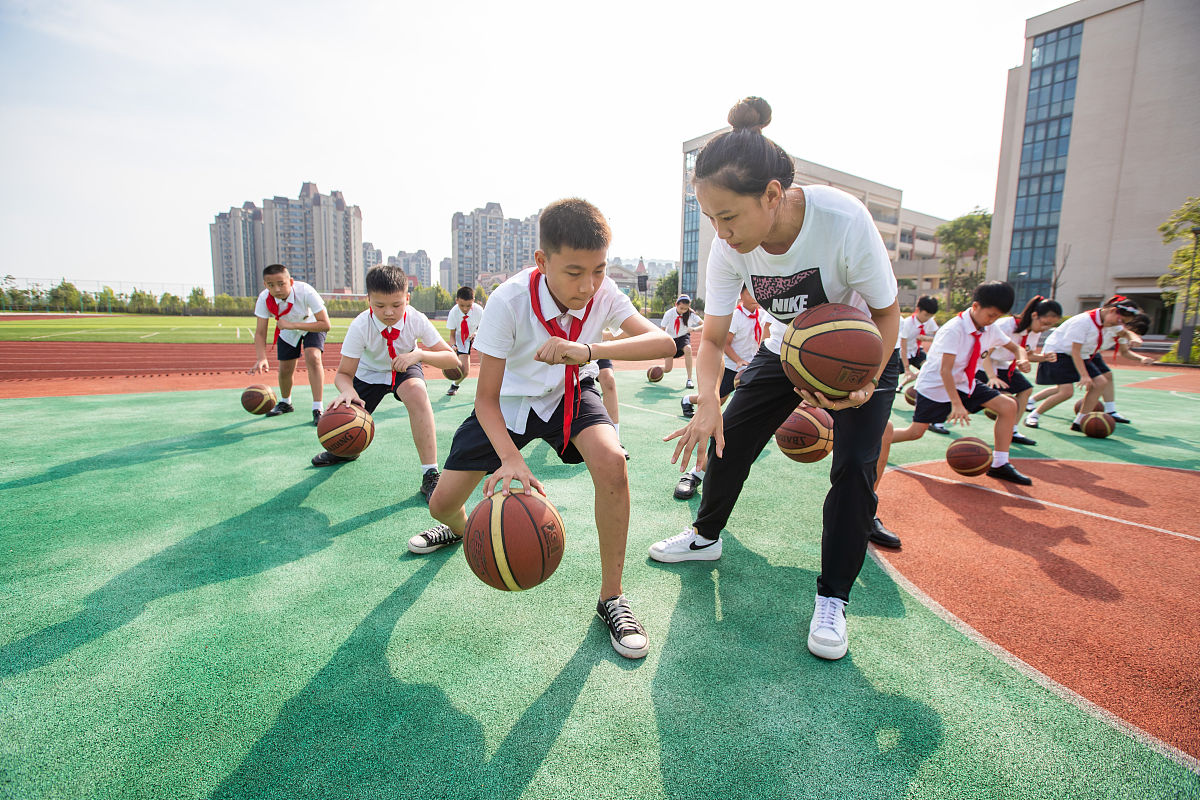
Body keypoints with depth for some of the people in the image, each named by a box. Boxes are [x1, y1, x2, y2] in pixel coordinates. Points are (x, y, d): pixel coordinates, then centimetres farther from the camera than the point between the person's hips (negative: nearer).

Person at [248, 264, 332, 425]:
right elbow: (260, 333, -24)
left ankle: (317, 409, -23)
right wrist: (261, 358, -40)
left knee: (312, 357, -28)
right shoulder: (264, 299, -28)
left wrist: (293, 325, -45)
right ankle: (285, 403, 40)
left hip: (312, 325, -3)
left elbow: (325, 324, -39)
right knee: (285, 369, 7)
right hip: (287, 331, 4)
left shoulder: (305, 292, -38)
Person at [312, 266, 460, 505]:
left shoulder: (416, 320, -29)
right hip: (369, 372, 2)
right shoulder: (360, 326, -29)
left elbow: (452, 359, -28)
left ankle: (430, 475, -30)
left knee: (417, 393, -36)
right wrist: (348, 391, -47)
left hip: (404, 369, -1)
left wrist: (419, 354, -45)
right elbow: (343, 373, -24)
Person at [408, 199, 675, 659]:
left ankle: (611, 598, -11)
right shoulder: (509, 301, -29)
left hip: (570, 396, 1)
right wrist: (510, 457, -42)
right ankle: (460, 528, 45)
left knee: (611, 462, -31)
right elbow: (486, 399, -25)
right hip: (510, 401, 0)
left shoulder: (603, 294, -22)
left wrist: (587, 350, -49)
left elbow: (663, 343, -35)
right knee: (443, 502, 0)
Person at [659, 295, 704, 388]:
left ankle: (689, 379, -28)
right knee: (668, 368, -10)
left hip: (683, 337, 1)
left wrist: (694, 329, -46)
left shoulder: (691, 313, -19)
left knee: (688, 349, -37)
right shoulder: (669, 314, -21)